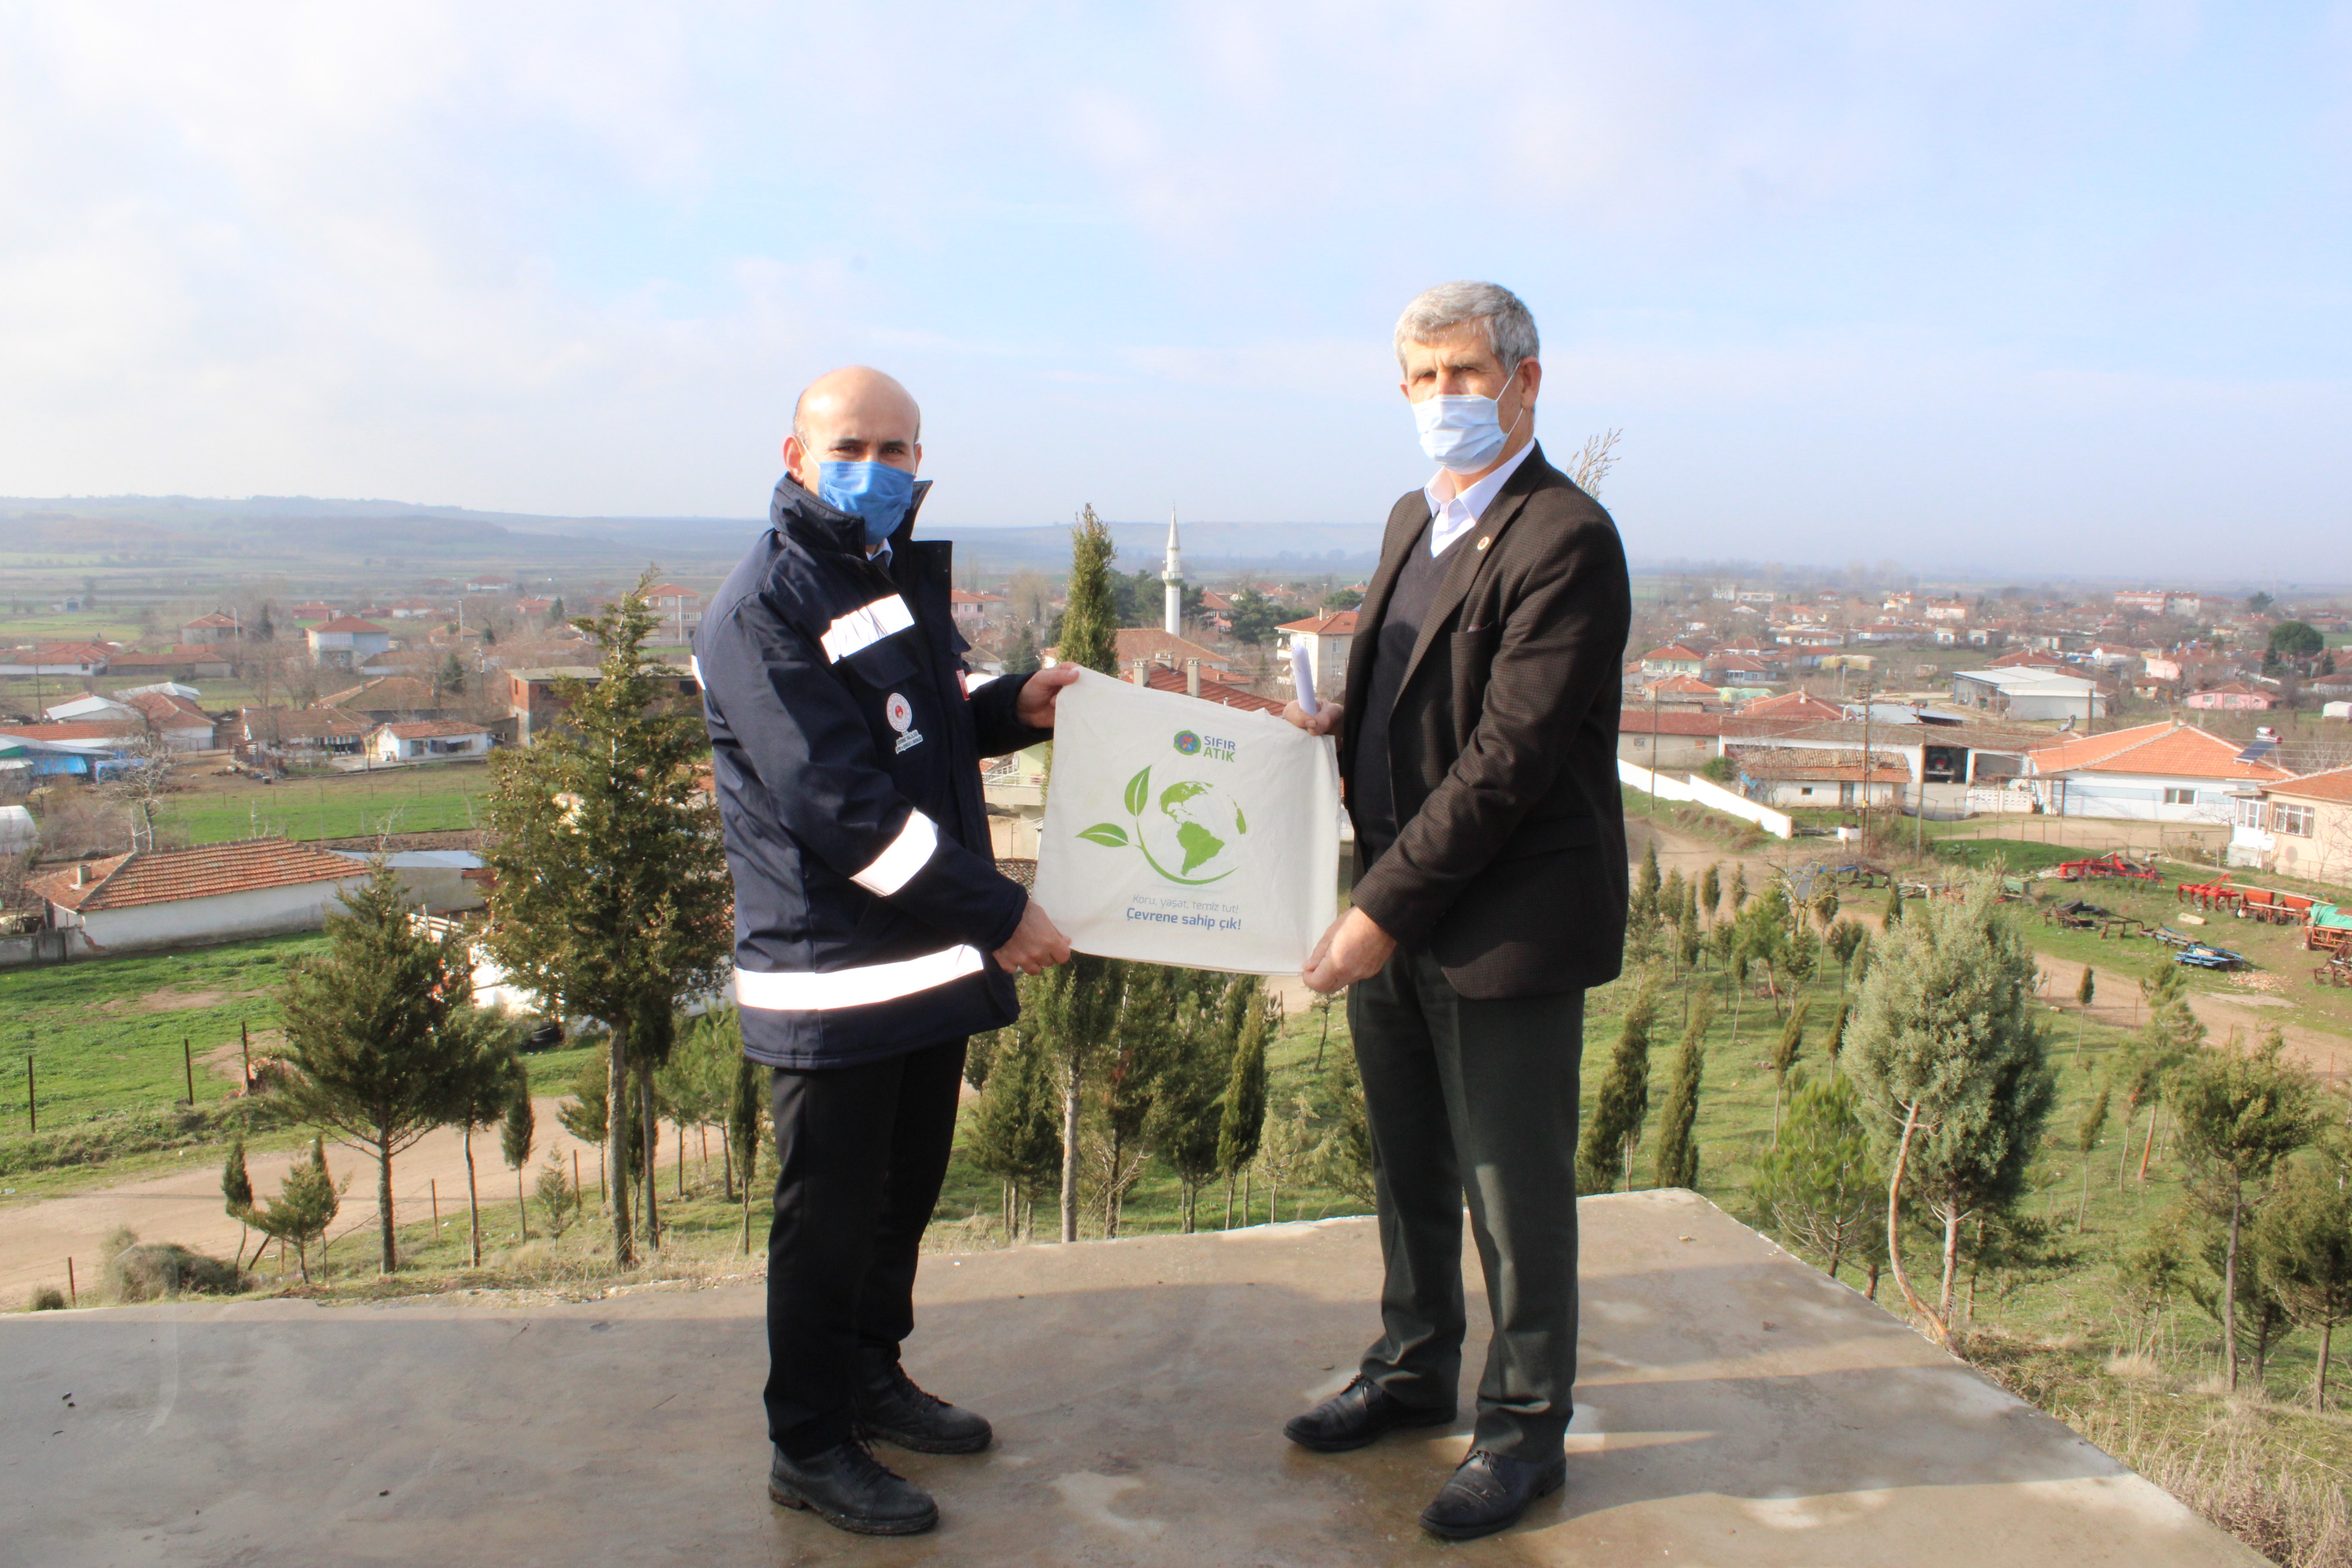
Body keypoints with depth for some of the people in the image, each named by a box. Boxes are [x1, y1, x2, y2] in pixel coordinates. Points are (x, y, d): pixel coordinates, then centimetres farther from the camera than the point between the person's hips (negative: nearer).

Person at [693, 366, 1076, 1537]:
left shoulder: (903, 575, 13)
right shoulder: (766, 606, -17)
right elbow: (839, 802, -24)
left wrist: (1012, 705, 1)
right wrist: (997, 914, -23)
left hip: (931, 957, 9)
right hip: (833, 971, -8)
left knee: (906, 1190, 20)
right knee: (830, 1215, 5)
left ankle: (872, 1380, 40)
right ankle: (809, 1446, 22)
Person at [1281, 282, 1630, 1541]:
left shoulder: (1565, 541, -17)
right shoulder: (1414, 520, 11)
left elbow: (1509, 759, -22)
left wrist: (1385, 909, -21)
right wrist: (1334, 722, 1)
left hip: (1507, 924, -8)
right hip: (1395, 916, 8)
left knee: (1513, 1190, 7)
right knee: (1408, 1167, 21)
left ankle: (1524, 1428, 26)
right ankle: (1414, 1369, 41)